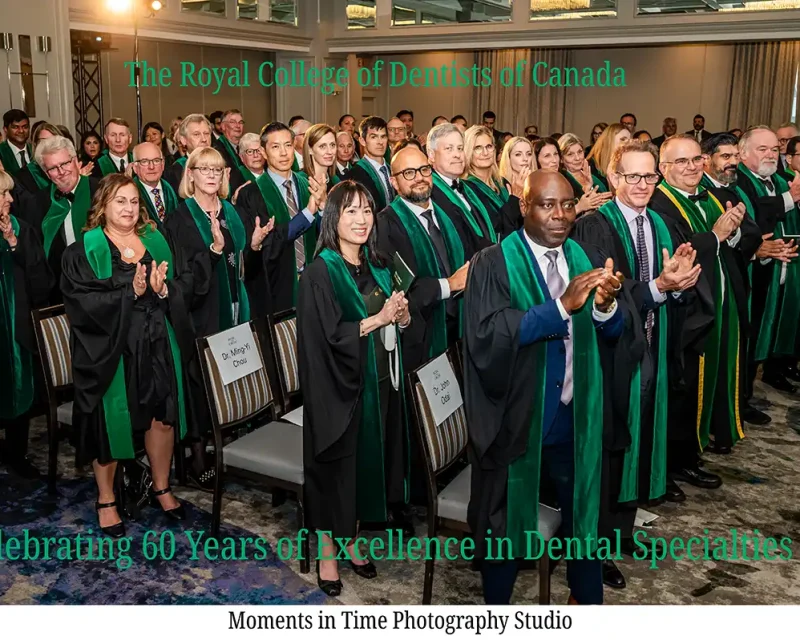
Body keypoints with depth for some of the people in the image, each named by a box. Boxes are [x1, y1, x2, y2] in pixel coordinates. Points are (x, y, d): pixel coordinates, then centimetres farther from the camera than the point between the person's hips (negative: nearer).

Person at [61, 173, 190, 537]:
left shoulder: (154, 242, 10)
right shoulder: (84, 251, -3)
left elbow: (178, 295, 8)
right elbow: (83, 302, -15)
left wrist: (162, 290, -13)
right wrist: (129, 292, -22)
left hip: (155, 347, 4)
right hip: (108, 350, -4)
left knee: (162, 417, 7)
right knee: (110, 422, 5)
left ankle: (161, 488, 28)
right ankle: (106, 499, 24)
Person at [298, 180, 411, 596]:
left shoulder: (378, 269, 9)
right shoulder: (320, 272, -11)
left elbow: (394, 324, 13)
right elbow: (326, 335, -18)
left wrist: (401, 317, -8)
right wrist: (376, 319, -18)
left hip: (376, 383, 6)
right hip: (336, 387, -6)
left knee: (367, 461, 12)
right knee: (334, 465, 5)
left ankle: (351, 540, 30)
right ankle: (327, 552, 21)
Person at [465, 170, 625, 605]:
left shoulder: (587, 259, 4)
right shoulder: (492, 263, -12)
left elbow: (614, 334, 1)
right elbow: (487, 334, -25)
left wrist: (605, 305, -22)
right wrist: (562, 305, -32)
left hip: (575, 416, 5)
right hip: (514, 416, -4)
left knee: (582, 510, 21)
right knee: (506, 520, 15)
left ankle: (587, 597, 44)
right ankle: (496, 602, 38)